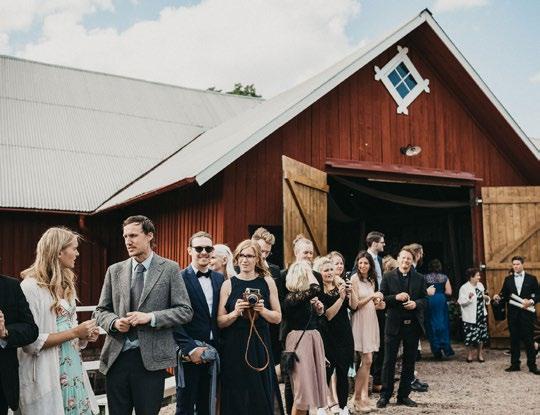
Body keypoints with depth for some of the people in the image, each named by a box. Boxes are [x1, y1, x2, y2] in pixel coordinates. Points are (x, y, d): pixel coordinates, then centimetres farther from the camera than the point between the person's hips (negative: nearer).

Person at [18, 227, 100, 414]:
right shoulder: (30, 287, -13)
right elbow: (31, 341, -17)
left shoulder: (66, 284, 13)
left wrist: (84, 335, 1)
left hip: (73, 367, 7)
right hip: (47, 374, -7)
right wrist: (75, 332, -16)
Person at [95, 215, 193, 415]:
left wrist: (151, 317, -16)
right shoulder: (114, 270, 8)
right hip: (116, 356, 3)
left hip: (151, 358, -3)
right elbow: (101, 310, 12)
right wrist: (114, 322, -10)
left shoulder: (170, 269, -1)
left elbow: (185, 310, -4)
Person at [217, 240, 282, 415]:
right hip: (234, 348, -1)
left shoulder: (267, 282, 3)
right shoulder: (228, 284, 1)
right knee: (236, 400, 3)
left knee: (262, 398, 5)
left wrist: (262, 310, -12)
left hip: (260, 346, 1)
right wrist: (235, 313, -17)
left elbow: (277, 318, 6)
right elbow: (220, 322, 1)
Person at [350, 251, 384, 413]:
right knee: (367, 360, -9)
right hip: (361, 321, -7)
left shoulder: (371, 280, 14)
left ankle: (364, 396, 13)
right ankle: (357, 398, 1)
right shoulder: (354, 279, -9)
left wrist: (379, 304, 0)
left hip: (371, 321, 7)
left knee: (367, 361, 8)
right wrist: (372, 296, -14)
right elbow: (354, 305, -13)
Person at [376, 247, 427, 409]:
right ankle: (385, 395, 11)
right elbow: (381, 298, -2)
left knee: (409, 362, 9)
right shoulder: (388, 277, 1)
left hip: (413, 324, 3)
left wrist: (416, 303, -13)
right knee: (389, 361, 2)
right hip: (394, 324, -2)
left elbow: (425, 299, 7)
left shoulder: (419, 279, 8)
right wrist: (395, 297, -18)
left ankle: (404, 395, 20)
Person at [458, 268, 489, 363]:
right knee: (470, 336, -2)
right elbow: (461, 302, -18)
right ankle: (469, 354, 16)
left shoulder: (480, 285, 8)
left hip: (481, 315, 6)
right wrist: (469, 298, -34)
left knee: (481, 334, 9)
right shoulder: (464, 287, -13)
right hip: (470, 316, -6)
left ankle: (480, 354, 24)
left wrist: (486, 298, 1)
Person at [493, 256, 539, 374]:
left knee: (529, 340, 1)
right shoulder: (508, 279, 9)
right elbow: (504, 295, 9)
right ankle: (515, 364, 14)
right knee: (514, 340, 7)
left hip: (527, 313, -2)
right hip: (513, 314, 2)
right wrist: (498, 297, -12)